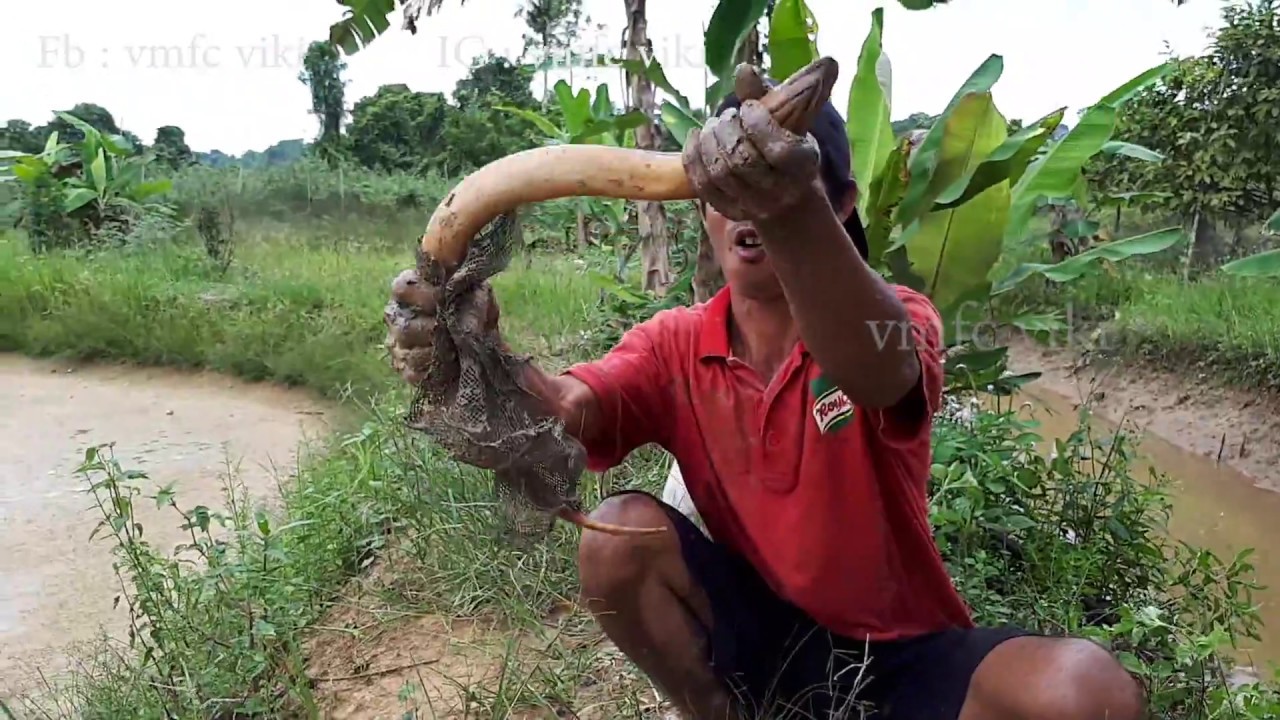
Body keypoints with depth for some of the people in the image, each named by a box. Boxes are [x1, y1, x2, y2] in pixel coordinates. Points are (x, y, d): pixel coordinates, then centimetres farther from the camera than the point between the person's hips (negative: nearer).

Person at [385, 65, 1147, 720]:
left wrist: (791, 212, -61)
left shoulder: (898, 319, -16)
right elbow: (566, 415, -23)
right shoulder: (675, 344, -6)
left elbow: (875, 372, -41)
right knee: (619, 537, -24)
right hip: (762, 636, 2)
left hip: (904, 655, -1)